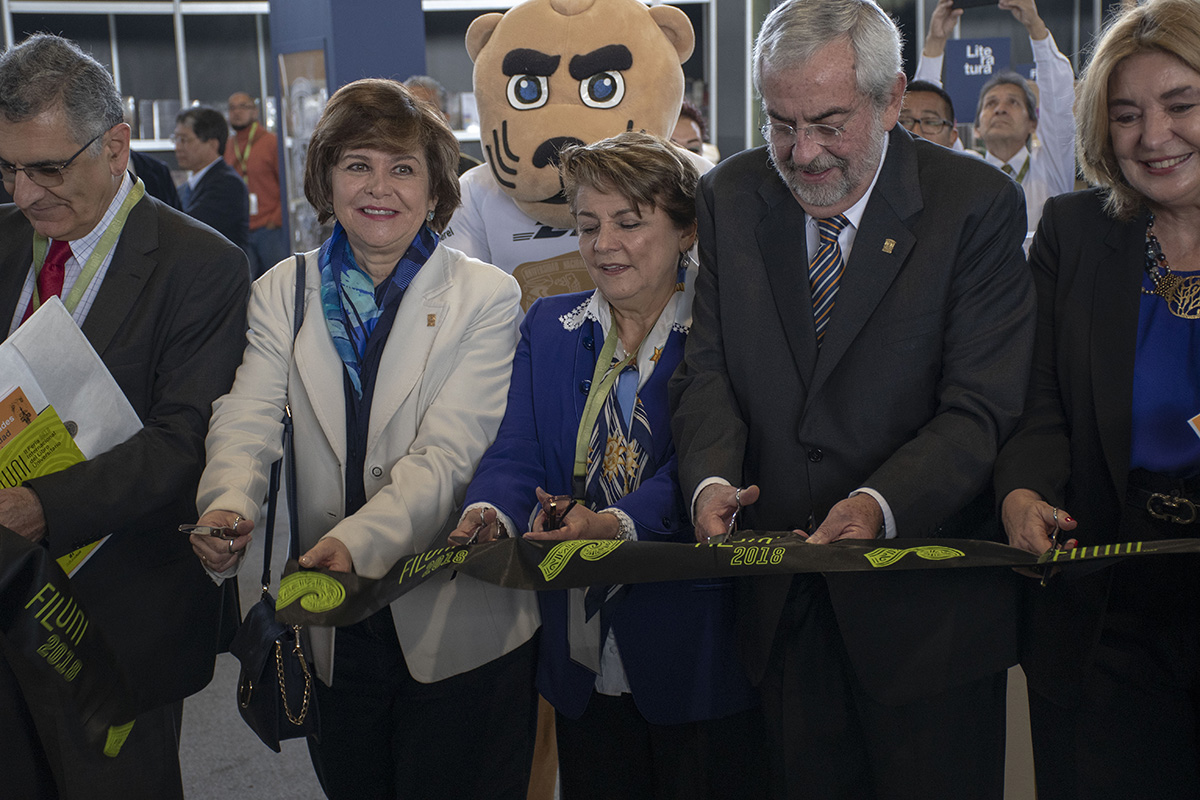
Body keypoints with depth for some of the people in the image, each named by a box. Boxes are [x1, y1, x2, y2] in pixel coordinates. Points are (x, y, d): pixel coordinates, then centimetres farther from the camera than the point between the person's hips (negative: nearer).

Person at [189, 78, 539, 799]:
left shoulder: (486, 297, -5)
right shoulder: (283, 293, 5)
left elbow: (447, 453, -16)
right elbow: (247, 419, -8)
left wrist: (360, 539, -33)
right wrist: (228, 504, -30)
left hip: (457, 621, -2)